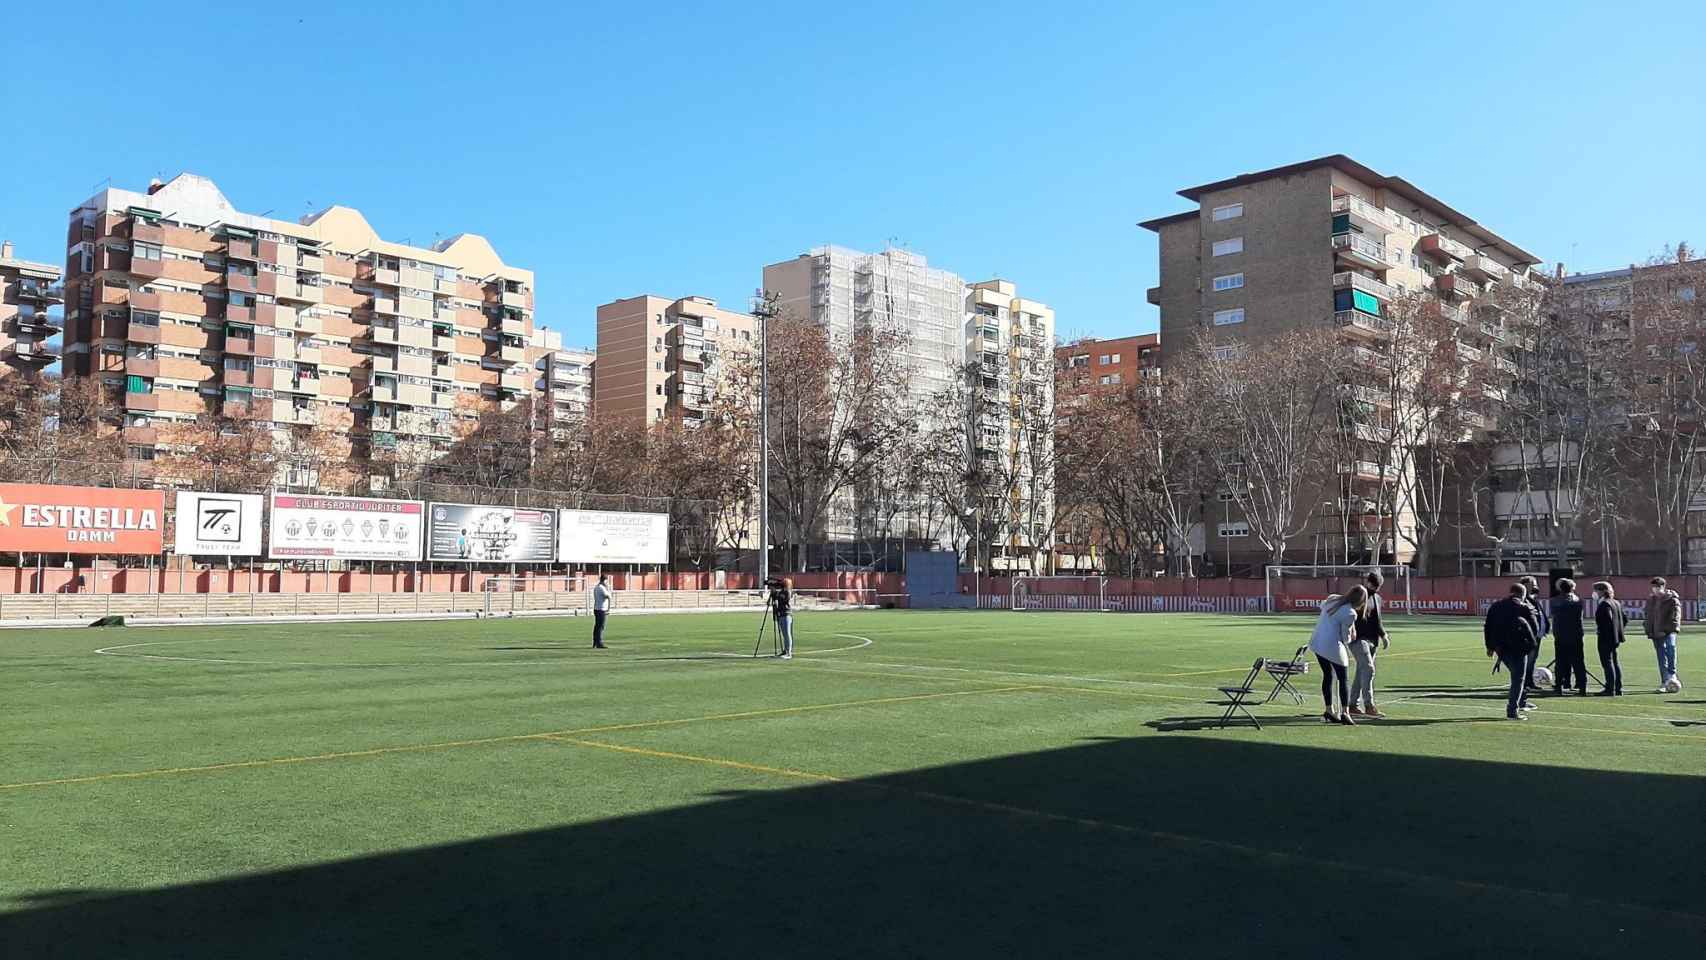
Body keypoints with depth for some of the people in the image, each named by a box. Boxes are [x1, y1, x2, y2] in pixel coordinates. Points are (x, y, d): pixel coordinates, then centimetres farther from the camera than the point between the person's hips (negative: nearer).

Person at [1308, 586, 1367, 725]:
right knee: (1343, 679, 3)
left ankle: (1329, 711, 22)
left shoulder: (1331, 599, 5)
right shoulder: (1350, 613, -17)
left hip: (1316, 642, 8)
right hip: (1332, 646, -8)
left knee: (1327, 675, 17)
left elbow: (1321, 608, 28)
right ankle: (1345, 713, -2)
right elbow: (1345, 637, -9)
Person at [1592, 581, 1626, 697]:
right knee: (1615, 662, 15)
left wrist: (1599, 628, -15)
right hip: (1615, 638, 10)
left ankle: (1610, 689, -5)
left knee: (1607, 662, -6)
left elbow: (1608, 620, -27)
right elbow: (1625, 618, 17)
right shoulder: (1616, 603, 14)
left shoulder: (1604, 604, -16)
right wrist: (1618, 630, 17)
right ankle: (1618, 688, 20)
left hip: (1605, 639, -10)